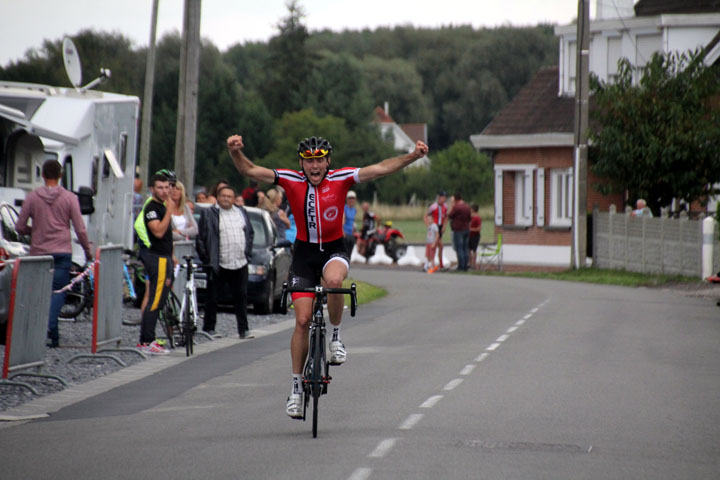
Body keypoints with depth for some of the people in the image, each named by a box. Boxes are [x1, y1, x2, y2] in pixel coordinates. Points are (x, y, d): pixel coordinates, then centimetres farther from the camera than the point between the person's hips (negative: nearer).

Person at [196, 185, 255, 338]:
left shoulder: (241, 212, 14)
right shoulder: (208, 214, -1)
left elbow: (250, 233, 22)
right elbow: (200, 238, -2)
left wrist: (247, 253, 12)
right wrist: (206, 259, -5)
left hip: (240, 264, 3)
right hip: (218, 265, -3)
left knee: (241, 297, 4)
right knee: (212, 299, 2)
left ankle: (243, 329, 9)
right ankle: (208, 329, 11)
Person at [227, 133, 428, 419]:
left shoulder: (341, 179, -10)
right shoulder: (291, 181, -8)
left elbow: (381, 169, -16)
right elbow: (249, 170, -15)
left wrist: (413, 156, -29)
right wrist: (236, 152, -34)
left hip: (334, 250, -1)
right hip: (304, 253, 1)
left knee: (334, 280, -37)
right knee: (302, 320, -3)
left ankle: (335, 336, -11)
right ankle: (297, 387, 9)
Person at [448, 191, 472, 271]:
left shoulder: (456, 207, -17)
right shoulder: (467, 206, 6)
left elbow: (449, 216, -6)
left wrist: (452, 206, 2)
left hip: (458, 230, -7)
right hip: (467, 230, 7)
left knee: (459, 249, -3)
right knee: (465, 249, 10)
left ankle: (461, 266, -5)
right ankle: (465, 266, 11)